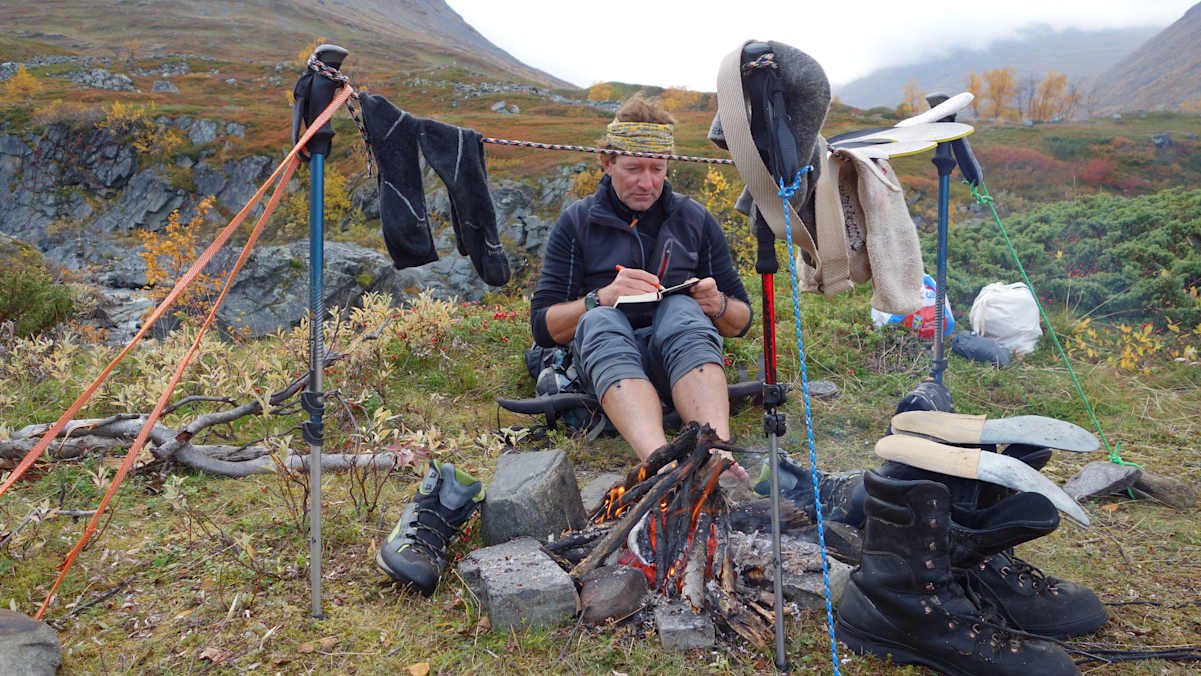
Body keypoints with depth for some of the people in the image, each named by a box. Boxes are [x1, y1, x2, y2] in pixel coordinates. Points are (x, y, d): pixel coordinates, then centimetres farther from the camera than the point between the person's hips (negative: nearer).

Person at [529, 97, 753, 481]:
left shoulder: (696, 221, 15)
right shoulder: (577, 223, 9)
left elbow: (741, 322, 16)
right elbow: (543, 327, 2)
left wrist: (717, 305, -9)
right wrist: (602, 297, -17)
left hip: (684, 350, 1)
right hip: (604, 361, -1)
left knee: (682, 310, -32)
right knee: (600, 321, -34)